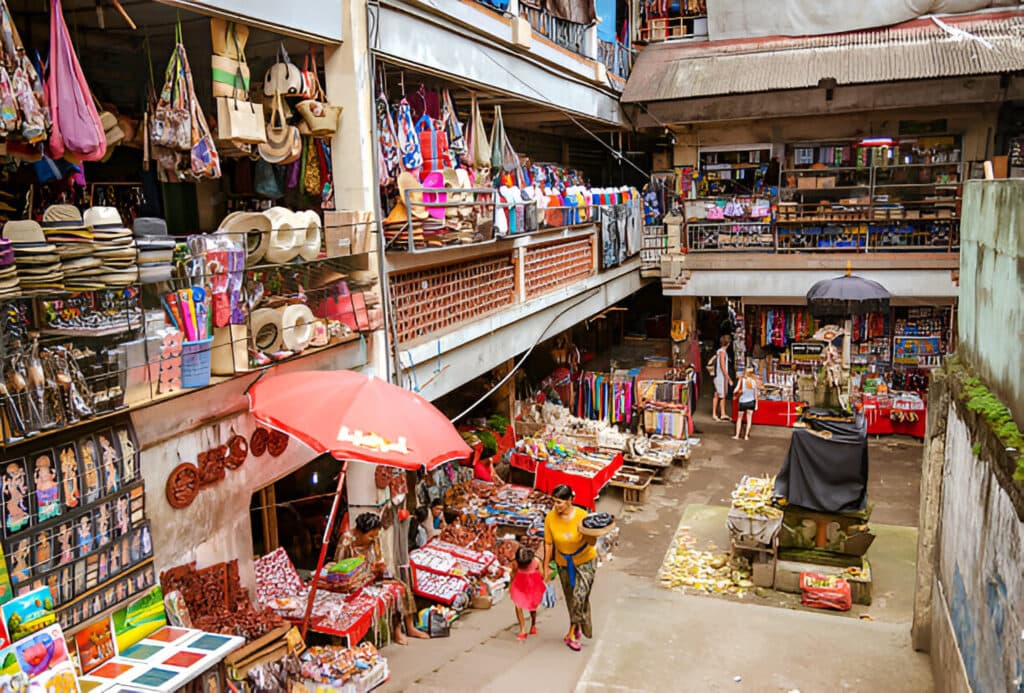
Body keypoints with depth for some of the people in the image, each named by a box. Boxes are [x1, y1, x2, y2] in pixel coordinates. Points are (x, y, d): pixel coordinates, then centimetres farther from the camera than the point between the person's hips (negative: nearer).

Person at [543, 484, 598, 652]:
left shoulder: (582, 516, -25)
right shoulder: (550, 518, -18)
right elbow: (549, 544, -7)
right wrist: (546, 567, 0)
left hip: (585, 561, -3)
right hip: (564, 563, 3)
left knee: (579, 596, -14)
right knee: (571, 599, 15)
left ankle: (572, 634, 2)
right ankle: (578, 628, 38)